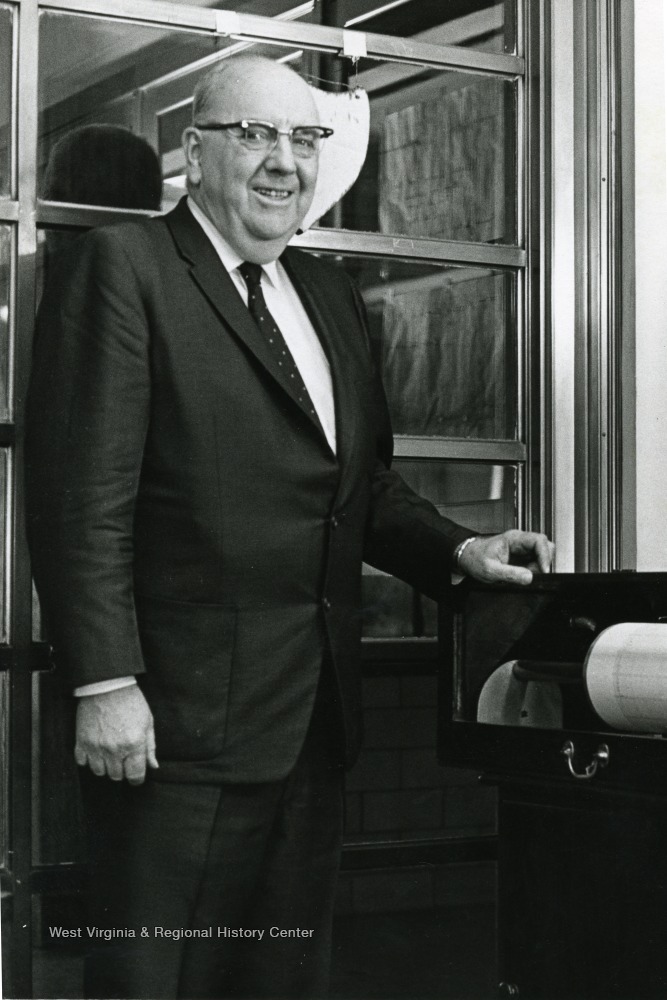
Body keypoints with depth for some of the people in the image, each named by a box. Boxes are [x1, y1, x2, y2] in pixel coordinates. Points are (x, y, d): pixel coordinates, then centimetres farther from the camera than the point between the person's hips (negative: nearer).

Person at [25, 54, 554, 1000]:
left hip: (315, 723, 7)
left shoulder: (328, 292, 17)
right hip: (181, 729, -7)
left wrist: (457, 550, 3)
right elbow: (85, 496, -13)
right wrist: (105, 685, -19)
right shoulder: (123, 267, -6)